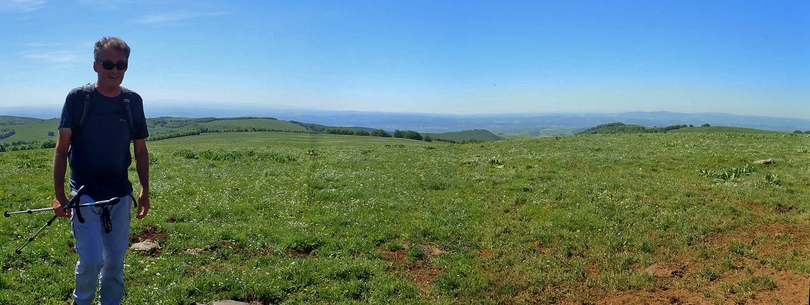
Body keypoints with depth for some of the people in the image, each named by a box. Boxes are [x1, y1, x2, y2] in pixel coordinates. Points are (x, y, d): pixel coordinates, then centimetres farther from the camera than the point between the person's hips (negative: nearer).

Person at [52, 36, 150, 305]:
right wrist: (59, 194, -9)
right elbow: (62, 147, -4)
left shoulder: (133, 101, 3)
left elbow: (140, 149, 10)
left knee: (115, 261, 9)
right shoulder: (78, 98, -5)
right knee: (91, 260, -6)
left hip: (120, 193, 3)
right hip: (85, 192, -3)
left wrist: (145, 190, 7)